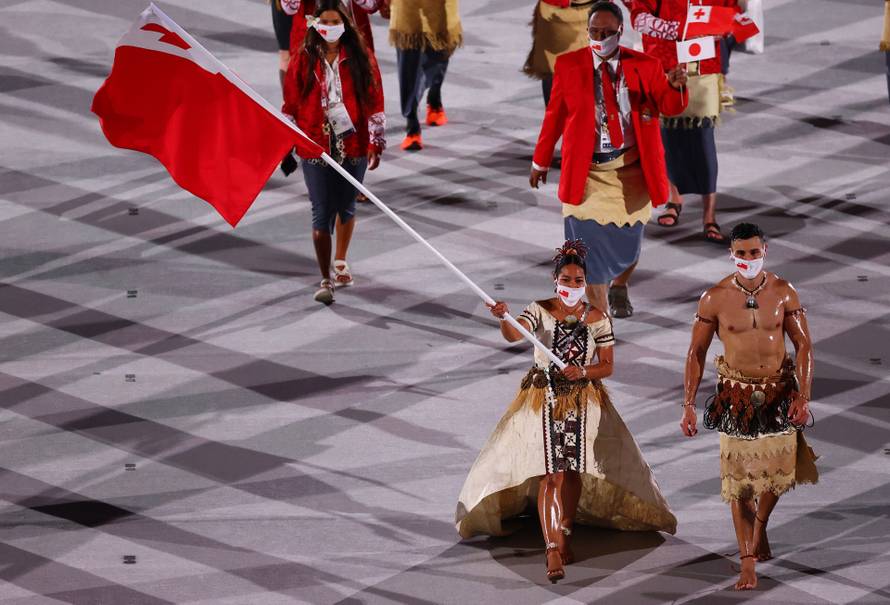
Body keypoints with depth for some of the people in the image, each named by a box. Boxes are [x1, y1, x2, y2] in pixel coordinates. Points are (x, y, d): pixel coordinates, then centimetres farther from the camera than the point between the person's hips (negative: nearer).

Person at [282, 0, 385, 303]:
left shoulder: (361, 59, -1)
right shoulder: (303, 61, -2)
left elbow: (375, 103, 2)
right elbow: (291, 105, 3)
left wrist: (376, 144, -1)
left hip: (353, 146, 1)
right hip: (316, 148, -1)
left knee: (346, 207, 16)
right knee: (322, 213, -5)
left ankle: (341, 261, 39)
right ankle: (325, 280, -3)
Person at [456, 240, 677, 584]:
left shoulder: (596, 319, 1)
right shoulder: (540, 311, -4)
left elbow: (607, 366, 3)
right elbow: (513, 335, -22)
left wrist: (583, 371, -17)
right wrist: (503, 319, -44)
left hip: (583, 400, 2)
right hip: (544, 398, -2)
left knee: (574, 472, 5)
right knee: (551, 474, -11)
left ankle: (564, 537, 26)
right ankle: (553, 550, -17)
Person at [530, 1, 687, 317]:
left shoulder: (645, 65, -1)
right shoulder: (569, 65, -2)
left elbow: (668, 107, -8)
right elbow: (554, 115, 5)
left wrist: (674, 86, -31)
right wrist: (540, 161, 9)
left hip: (631, 169, 1)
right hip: (586, 170, -1)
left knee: (628, 240, 13)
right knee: (591, 243, -5)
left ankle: (619, 287, 44)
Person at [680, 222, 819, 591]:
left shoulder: (783, 293, -4)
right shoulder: (714, 298, -7)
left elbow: (803, 345, -1)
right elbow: (696, 352, -1)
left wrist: (803, 396, -11)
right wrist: (688, 404, -6)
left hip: (779, 392, 1)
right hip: (736, 395, -1)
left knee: (780, 471, 4)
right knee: (738, 478, -4)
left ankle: (759, 527, 36)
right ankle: (748, 562, 2)